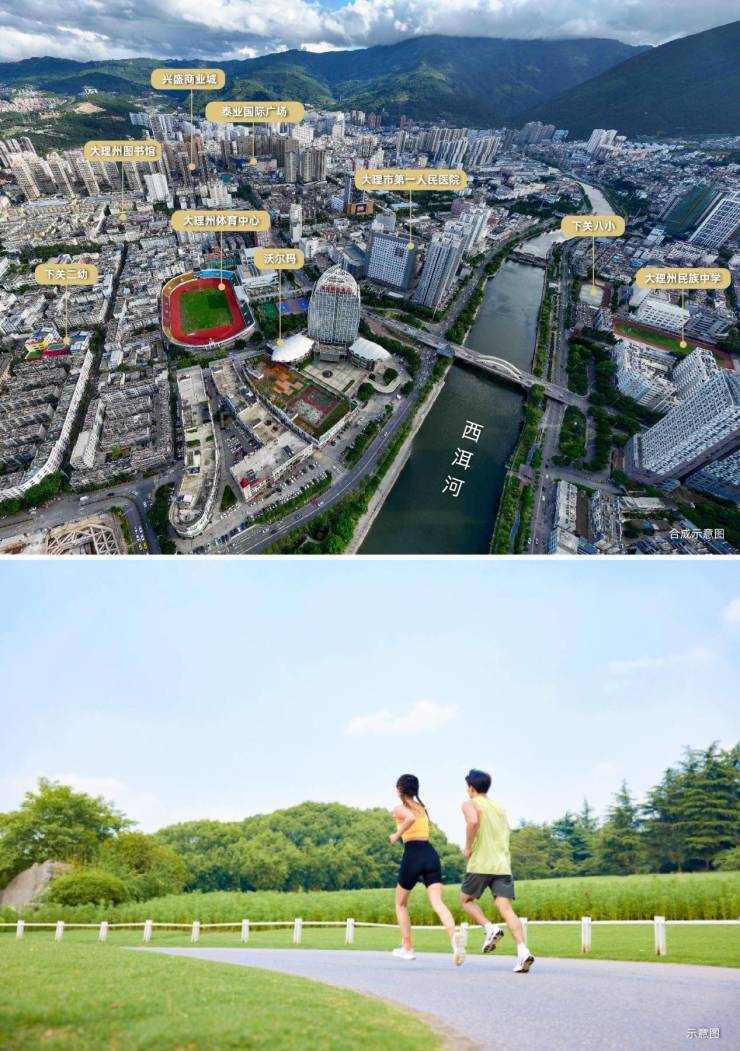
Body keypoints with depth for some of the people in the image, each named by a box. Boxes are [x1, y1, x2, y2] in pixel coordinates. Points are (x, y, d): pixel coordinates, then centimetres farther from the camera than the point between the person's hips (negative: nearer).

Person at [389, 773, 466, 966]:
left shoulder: (399, 808, -1)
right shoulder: (422, 807, 20)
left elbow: (410, 818, -23)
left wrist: (397, 835, -11)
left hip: (413, 854, -4)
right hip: (431, 854, 5)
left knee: (400, 903, 18)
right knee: (437, 902, -10)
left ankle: (407, 948, 21)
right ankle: (454, 935, -36)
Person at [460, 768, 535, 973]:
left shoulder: (470, 804, 1)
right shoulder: (499, 808, 21)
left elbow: (473, 821, -20)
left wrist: (468, 848, -10)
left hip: (480, 864, -5)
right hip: (502, 865, 5)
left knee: (466, 899, 16)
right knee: (506, 908, -2)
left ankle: (490, 928, -3)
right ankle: (523, 951, -20)